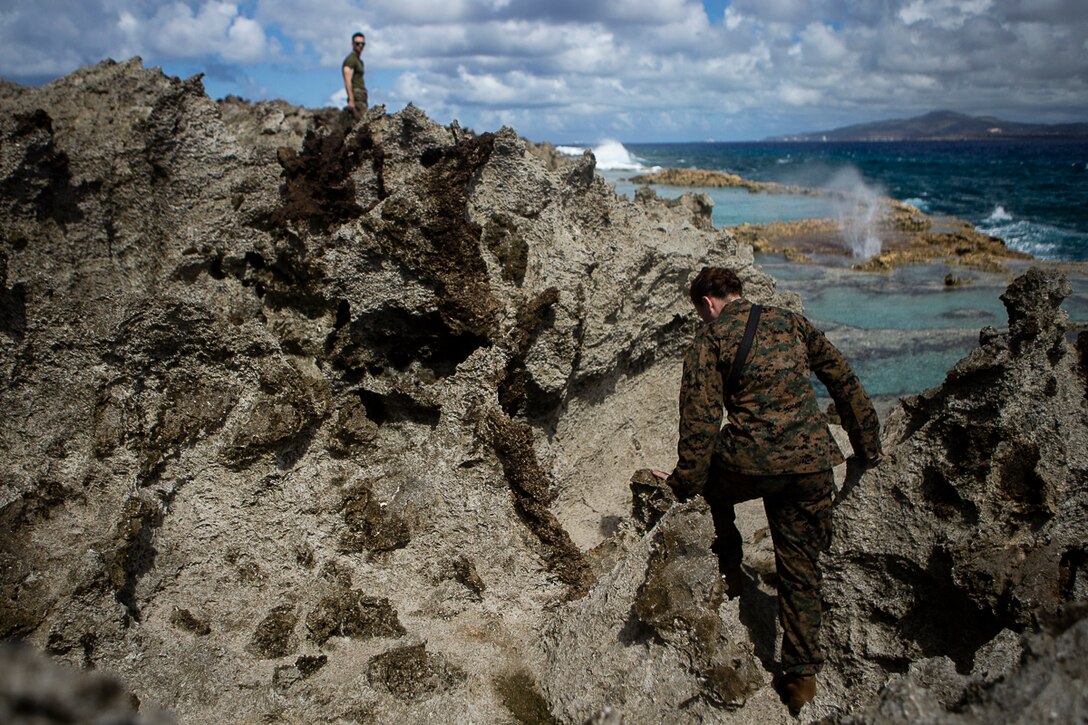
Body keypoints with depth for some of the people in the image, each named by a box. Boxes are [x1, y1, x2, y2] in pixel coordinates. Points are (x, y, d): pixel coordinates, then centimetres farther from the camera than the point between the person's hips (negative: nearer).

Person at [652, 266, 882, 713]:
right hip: (811, 465, 5)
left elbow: (701, 417, -6)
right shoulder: (790, 321, 16)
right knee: (800, 569, 15)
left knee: (712, 477, 30)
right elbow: (844, 380, 17)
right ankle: (802, 676, 21)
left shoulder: (711, 338, 2)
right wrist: (867, 445, 24)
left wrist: (685, 483, 0)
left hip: (752, 463, -5)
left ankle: (730, 569, 29)